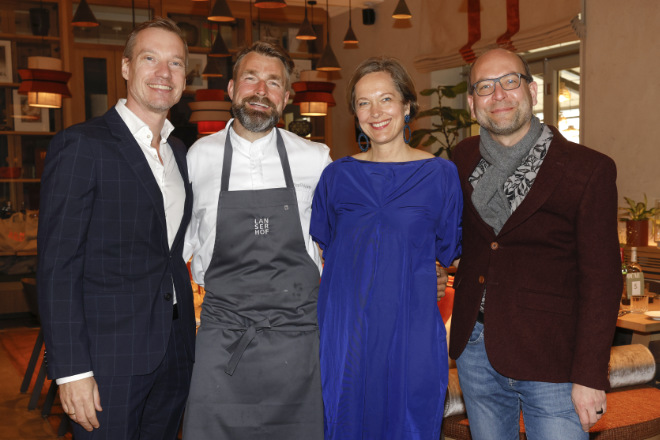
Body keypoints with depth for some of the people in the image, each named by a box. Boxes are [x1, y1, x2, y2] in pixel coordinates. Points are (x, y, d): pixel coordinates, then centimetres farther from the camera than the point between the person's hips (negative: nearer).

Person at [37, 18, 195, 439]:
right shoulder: (81, 145, -11)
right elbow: (57, 265, -14)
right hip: (109, 358, -6)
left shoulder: (179, 152, 12)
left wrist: (186, 335, 12)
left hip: (174, 354, 7)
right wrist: (72, 369, -17)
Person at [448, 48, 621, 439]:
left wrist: (591, 376, -13)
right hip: (476, 348, 5)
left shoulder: (588, 169, -10)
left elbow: (601, 279, -10)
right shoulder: (464, 158, 5)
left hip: (551, 361, -4)